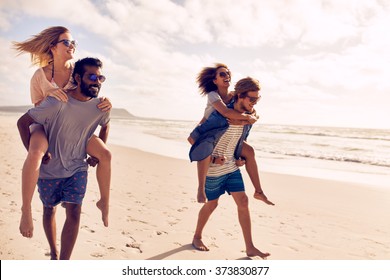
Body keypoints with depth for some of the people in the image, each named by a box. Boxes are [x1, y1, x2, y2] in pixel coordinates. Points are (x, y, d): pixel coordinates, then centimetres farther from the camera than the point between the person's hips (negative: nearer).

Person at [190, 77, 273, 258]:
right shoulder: (221, 117, -25)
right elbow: (194, 137, -18)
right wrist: (207, 158, -11)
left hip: (232, 167, 6)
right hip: (213, 169, -6)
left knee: (243, 202, 0)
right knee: (212, 204, 8)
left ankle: (250, 248, 9)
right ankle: (197, 237, 34)